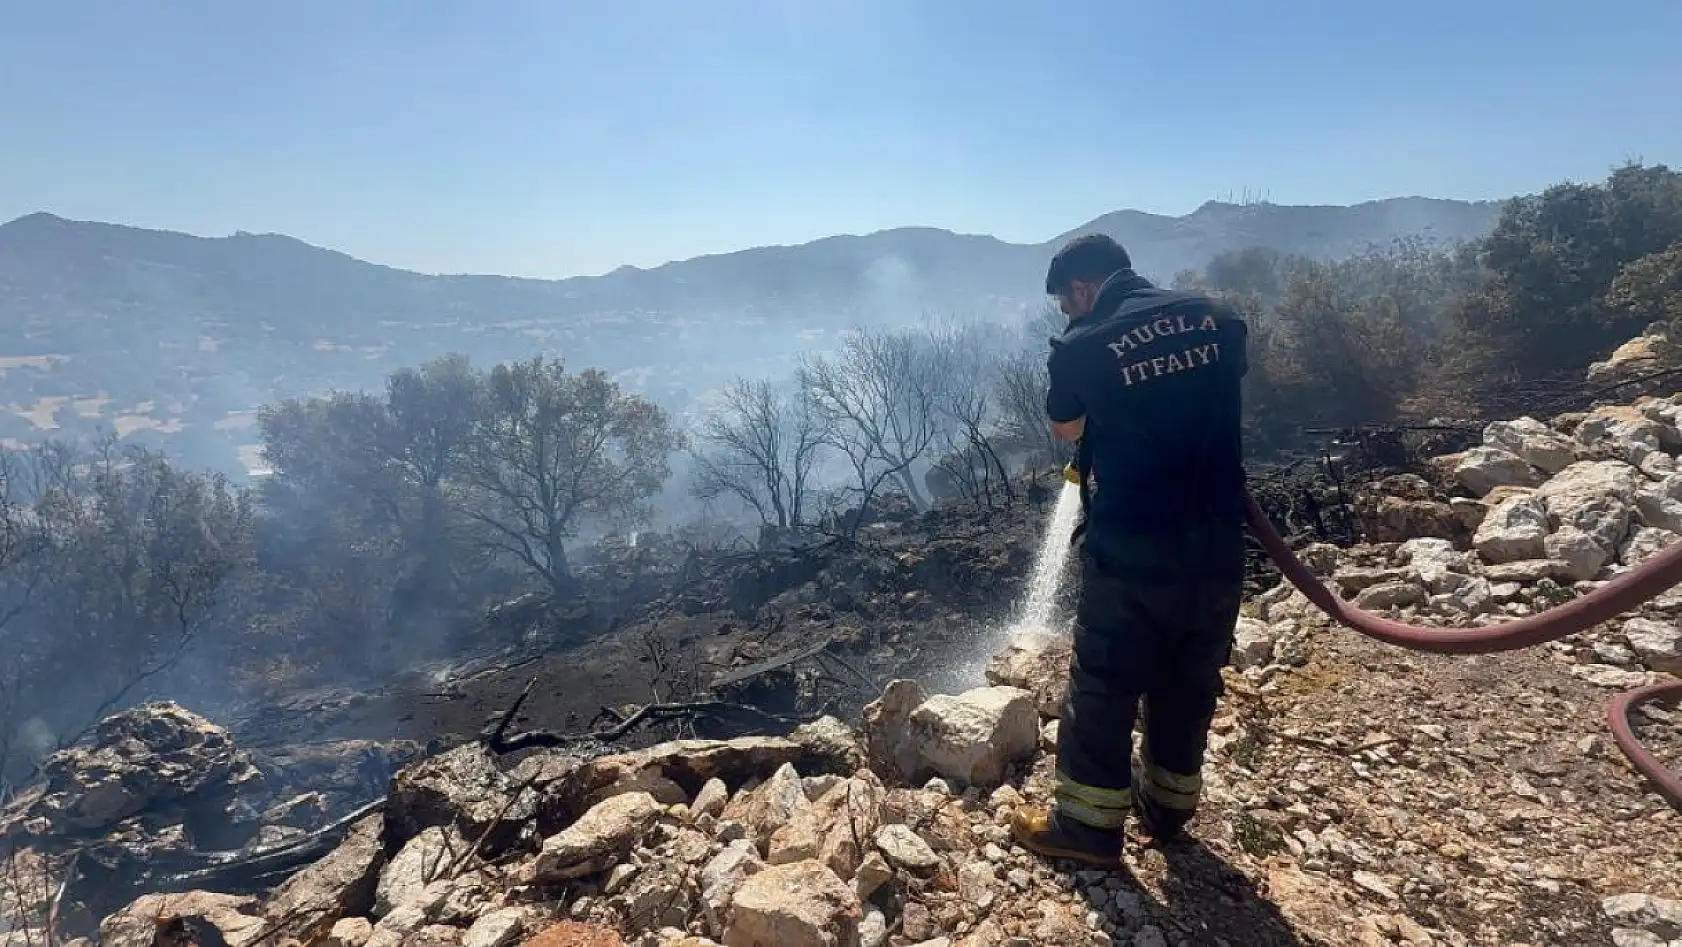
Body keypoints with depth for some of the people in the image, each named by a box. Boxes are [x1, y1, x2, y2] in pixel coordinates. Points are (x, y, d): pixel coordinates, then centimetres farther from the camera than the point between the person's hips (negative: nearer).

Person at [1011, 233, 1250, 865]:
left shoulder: (1083, 346, -10)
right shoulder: (1217, 318, 3)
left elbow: (1065, 428, 8)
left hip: (1131, 552, -5)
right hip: (1217, 546, 5)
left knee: (1103, 686, 11)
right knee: (1191, 682, 20)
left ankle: (1088, 824, 24)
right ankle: (1166, 807, 38)